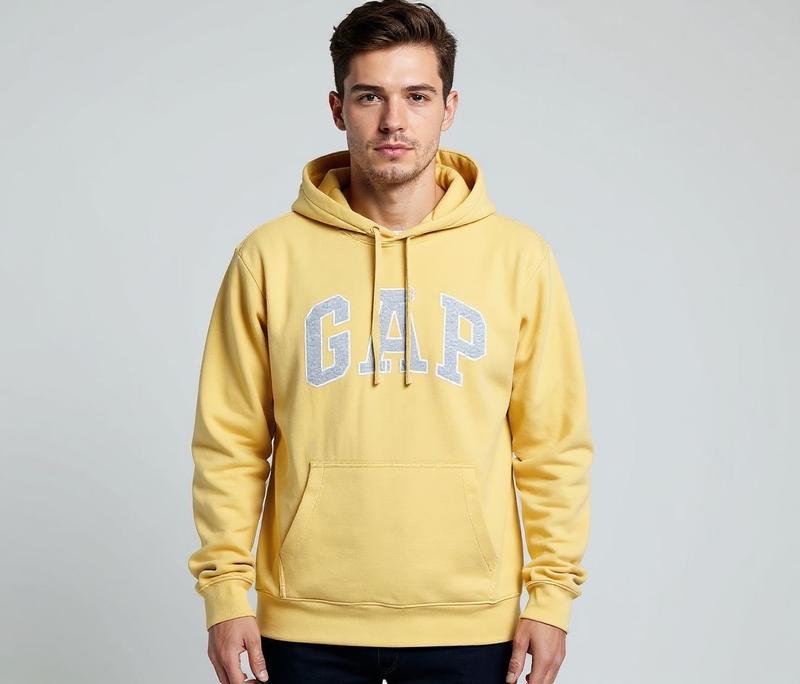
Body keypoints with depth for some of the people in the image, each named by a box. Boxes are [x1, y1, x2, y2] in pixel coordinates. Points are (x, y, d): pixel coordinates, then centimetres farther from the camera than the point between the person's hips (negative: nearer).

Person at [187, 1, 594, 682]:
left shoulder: (519, 256, 1)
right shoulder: (269, 256, 0)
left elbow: (555, 445, 3)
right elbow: (230, 442, 3)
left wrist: (552, 593, -1)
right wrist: (225, 588, -2)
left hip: (470, 625, 0)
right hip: (308, 626, 0)